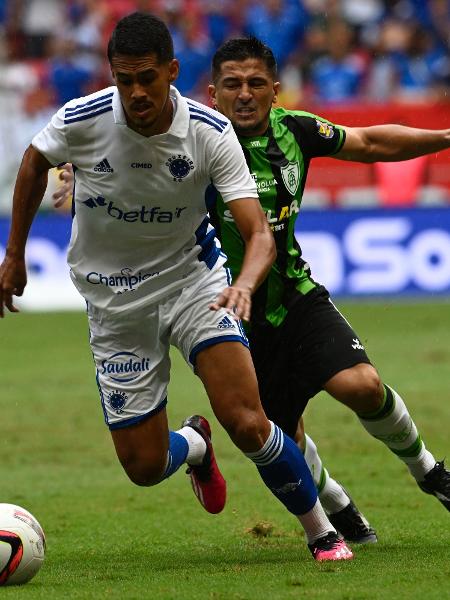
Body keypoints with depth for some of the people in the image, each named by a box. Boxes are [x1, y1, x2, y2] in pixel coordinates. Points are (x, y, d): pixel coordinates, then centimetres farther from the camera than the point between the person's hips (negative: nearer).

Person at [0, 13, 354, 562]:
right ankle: (193, 444, 37)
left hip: (191, 277, -1)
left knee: (247, 423, -20)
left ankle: (322, 534, 3)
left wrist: (245, 284, -45)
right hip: (114, 301, 1)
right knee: (144, 466, -1)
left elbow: (258, 233, -23)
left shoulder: (211, 133, -19)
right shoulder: (81, 121, -17)